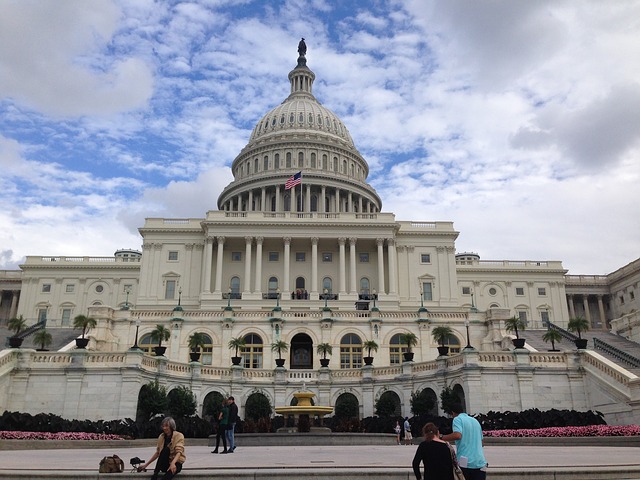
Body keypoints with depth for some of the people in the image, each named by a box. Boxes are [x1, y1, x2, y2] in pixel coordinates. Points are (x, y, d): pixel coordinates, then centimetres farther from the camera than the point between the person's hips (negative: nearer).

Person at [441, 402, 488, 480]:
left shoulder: (457, 419, -1)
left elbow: (457, 435, -20)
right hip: (480, 463, 5)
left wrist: (442, 437, -9)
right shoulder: (475, 421, 19)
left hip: (465, 463, -5)